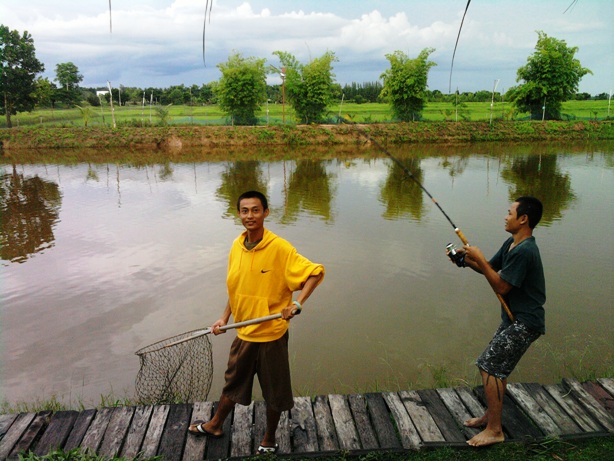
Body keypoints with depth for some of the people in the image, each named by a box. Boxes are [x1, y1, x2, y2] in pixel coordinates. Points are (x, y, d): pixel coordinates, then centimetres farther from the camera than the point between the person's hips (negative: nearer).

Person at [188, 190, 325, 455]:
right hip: (243, 332, 6)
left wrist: (298, 304, -30)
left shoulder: (280, 248, -21)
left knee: (274, 391, 13)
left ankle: (269, 439, 36)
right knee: (233, 382, 25)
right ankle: (215, 426, 47)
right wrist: (225, 318, 5)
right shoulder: (237, 246, -1)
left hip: (271, 335, -5)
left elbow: (315, 272, -20)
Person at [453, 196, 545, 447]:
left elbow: (501, 287, -21)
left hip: (525, 323, -10)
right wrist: (467, 259, -3)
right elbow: (490, 269, 15)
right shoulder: (510, 245, 8)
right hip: (514, 319, 10)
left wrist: (479, 259, -17)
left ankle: (494, 430, 2)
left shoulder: (524, 251, -24)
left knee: (488, 365, -9)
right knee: (497, 367, 16)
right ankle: (490, 415, 31)